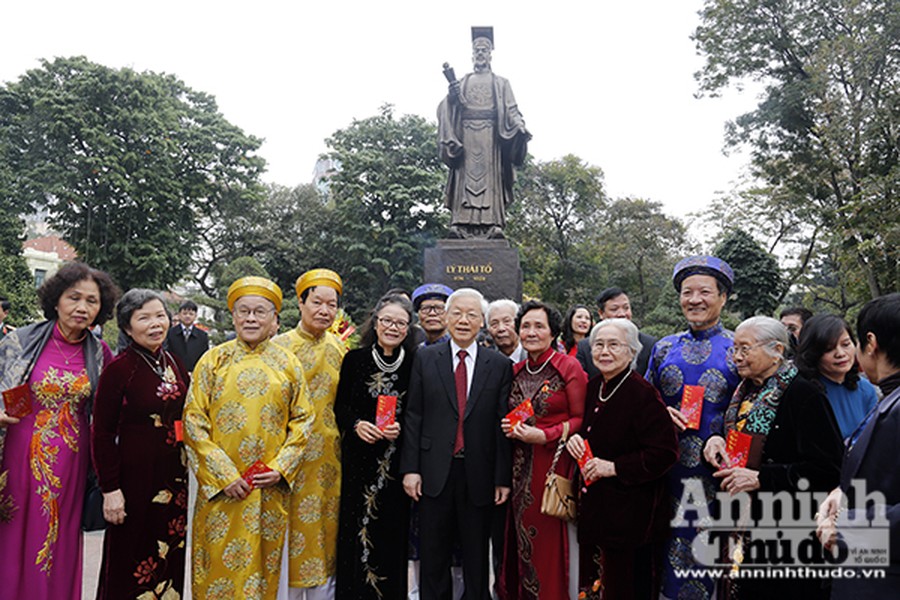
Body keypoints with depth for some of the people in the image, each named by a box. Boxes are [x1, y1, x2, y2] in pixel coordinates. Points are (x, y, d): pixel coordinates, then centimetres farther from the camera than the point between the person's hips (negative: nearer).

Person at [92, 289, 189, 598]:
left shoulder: (175, 364, 5)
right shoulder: (119, 368, -13)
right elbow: (102, 433, -12)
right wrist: (110, 489, -15)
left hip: (174, 476, 6)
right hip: (135, 477, -6)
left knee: (171, 558, 16)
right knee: (132, 565, 8)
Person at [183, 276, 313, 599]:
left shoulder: (288, 364, 4)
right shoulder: (213, 360, 0)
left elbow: (302, 420, 6)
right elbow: (193, 421, -4)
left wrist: (282, 467, -6)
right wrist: (223, 474, -11)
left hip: (272, 487, 1)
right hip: (221, 487, -1)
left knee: (264, 566, 10)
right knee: (220, 565, 6)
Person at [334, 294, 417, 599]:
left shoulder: (414, 363, -1)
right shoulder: (355, 359, 0)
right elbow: (340, 406, 5)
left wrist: (400, 428, -12)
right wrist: (356, 424, -12)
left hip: (396, 462, 0)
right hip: (359, 459, 0)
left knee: (392, 533, 6)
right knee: (356, 532, 4)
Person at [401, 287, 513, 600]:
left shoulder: (500, 364, 0)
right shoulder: (425, 358, 2)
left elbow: (503, 423, -2)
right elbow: (412, 415, 1)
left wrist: (503, 477, -4)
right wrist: (410, 468, -5)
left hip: (479, 475, 0)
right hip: (435, 472, 1)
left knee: (476, 557, 14)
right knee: (433, 555, 14)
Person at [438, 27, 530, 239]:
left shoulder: (500, 83, 17)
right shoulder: (461, 82, 21)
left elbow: (511, 110, 6)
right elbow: (448, 108, 11)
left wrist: (519, 126, -14)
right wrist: (451, 96, -11)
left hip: (490, 135, -1)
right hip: (466, 133, 1)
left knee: (491, 177, -10)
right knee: (466, 176, -9)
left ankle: (493, 224, -17)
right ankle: (460, 224, -17)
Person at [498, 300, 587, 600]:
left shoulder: (569, 367, -5)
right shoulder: (515, 371, 10)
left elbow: (581, 419, -6)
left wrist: (544, 435, -17)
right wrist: (507, 427, 0)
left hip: (554, 463, -5)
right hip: (520, 466, 5)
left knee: (548, 538, -1)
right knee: (520, 538, 9)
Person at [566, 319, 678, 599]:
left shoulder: (643, 394, -16)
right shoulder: (593, 389, 7)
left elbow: (665, 453, -20)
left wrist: (613, 467, -21)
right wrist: (574, 438, -1)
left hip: (631, 515, -7)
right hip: (593, 510, 7)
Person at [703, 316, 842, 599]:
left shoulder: (802, 394, -16)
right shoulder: (745, 391, 9)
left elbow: (827, 469, -20)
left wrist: (760, 478, -24)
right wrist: (716, 439, -2)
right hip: (744, 522, 7)